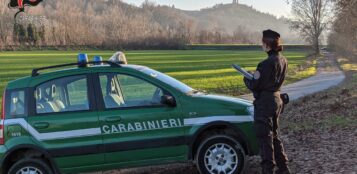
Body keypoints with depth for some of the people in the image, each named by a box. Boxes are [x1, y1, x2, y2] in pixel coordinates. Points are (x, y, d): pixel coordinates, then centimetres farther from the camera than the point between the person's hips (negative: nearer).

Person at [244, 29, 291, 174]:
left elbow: (253, 86, -18)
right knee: (273, 135, 20)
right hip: (276, 99, 9)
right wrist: (255, 76, 10)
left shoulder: (267, 63, -22)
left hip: (265, 102, -9)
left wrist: (246, 78, 2)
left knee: (264, 137, 1)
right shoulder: (283, 60, 5)